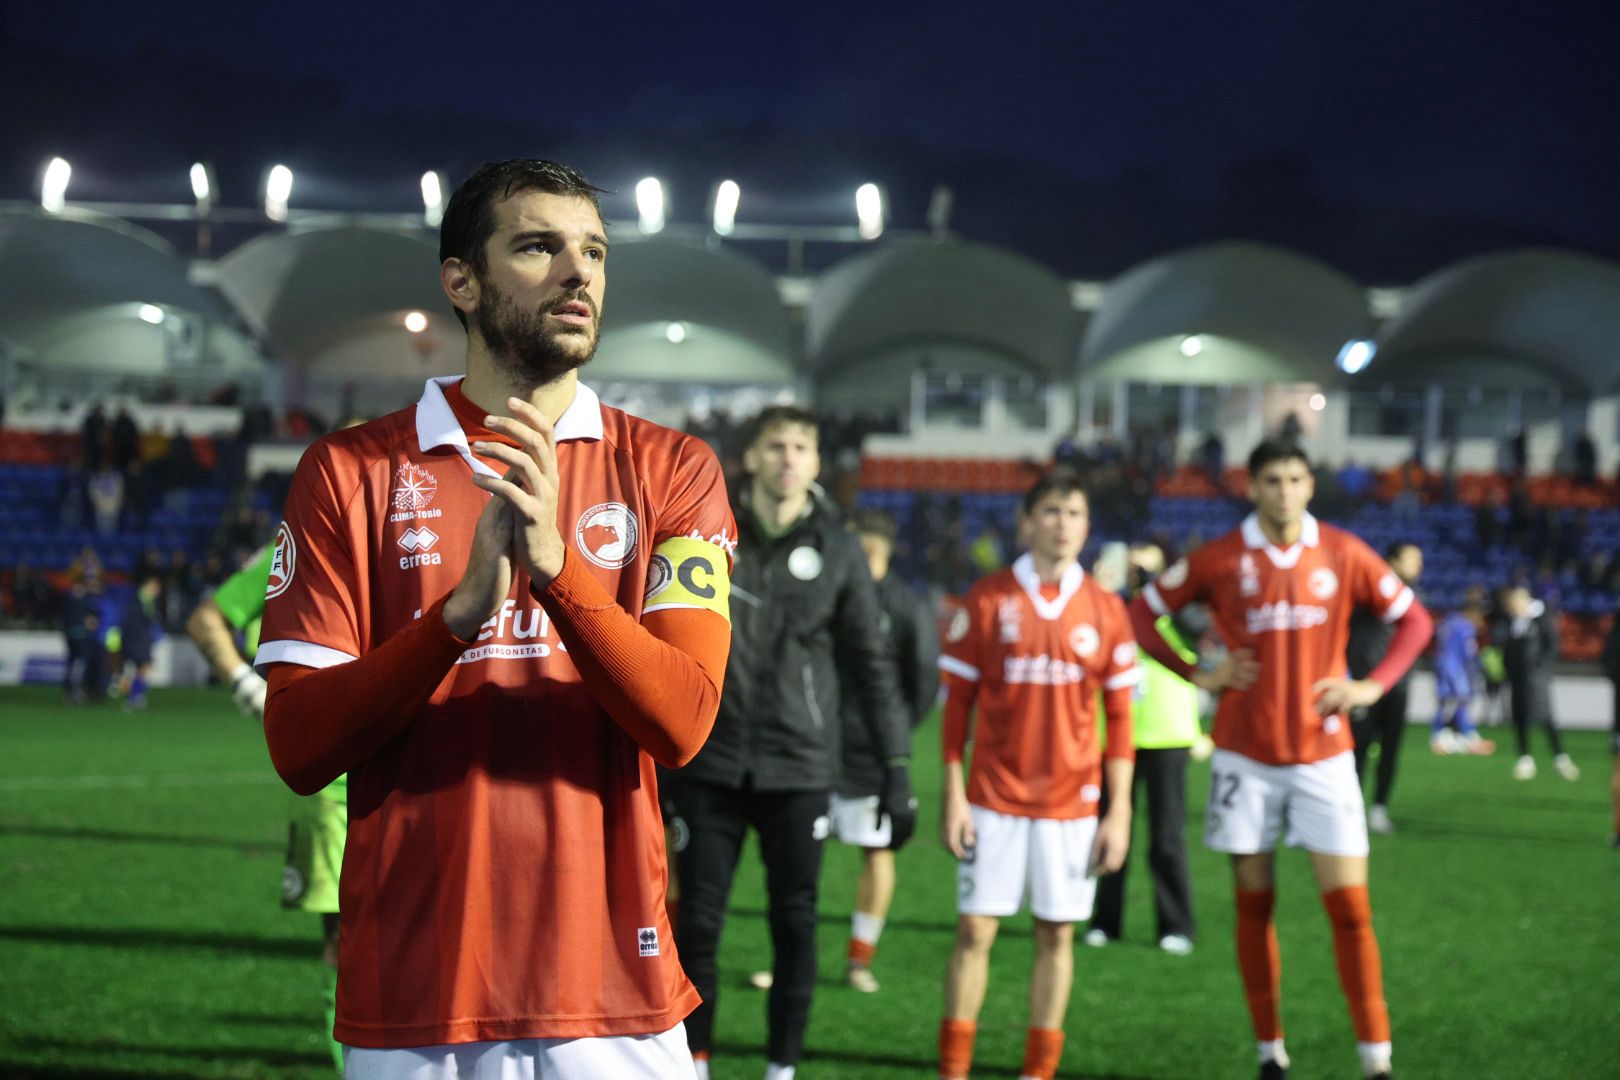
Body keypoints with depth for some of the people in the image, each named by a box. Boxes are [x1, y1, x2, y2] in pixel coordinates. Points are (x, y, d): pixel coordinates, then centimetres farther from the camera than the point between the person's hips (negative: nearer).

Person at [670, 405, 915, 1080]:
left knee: (795, 926, 3)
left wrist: (896, 767, 2)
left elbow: (871, 663, 7)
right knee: (697, 922, 1)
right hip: (712, 768, 0)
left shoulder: (836, 550, 4)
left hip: (799, 771, 0)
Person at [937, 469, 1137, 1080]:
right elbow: (957, 703, 2)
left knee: (1057, 935, 4)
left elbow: (1119, 718, 5)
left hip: (1073, 801, 1)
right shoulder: (988, 600, -1)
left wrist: (1120, 811, 0)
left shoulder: (1104, 610, 3)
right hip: (994, 798, -1)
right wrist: (953, 796, -4)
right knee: (975, 927, -2)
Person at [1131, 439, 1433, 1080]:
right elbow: (1142, 615, 7)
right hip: (1245, 756, 0)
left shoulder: (1343, 554, 0)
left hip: (1323, 755, 0)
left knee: (1350, 907, -5)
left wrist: (1374, 685, -3)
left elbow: (1413, 620, 10)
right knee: (1254, 906, 6)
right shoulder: (1220, 560, -3)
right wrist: (1198, 676, -3)